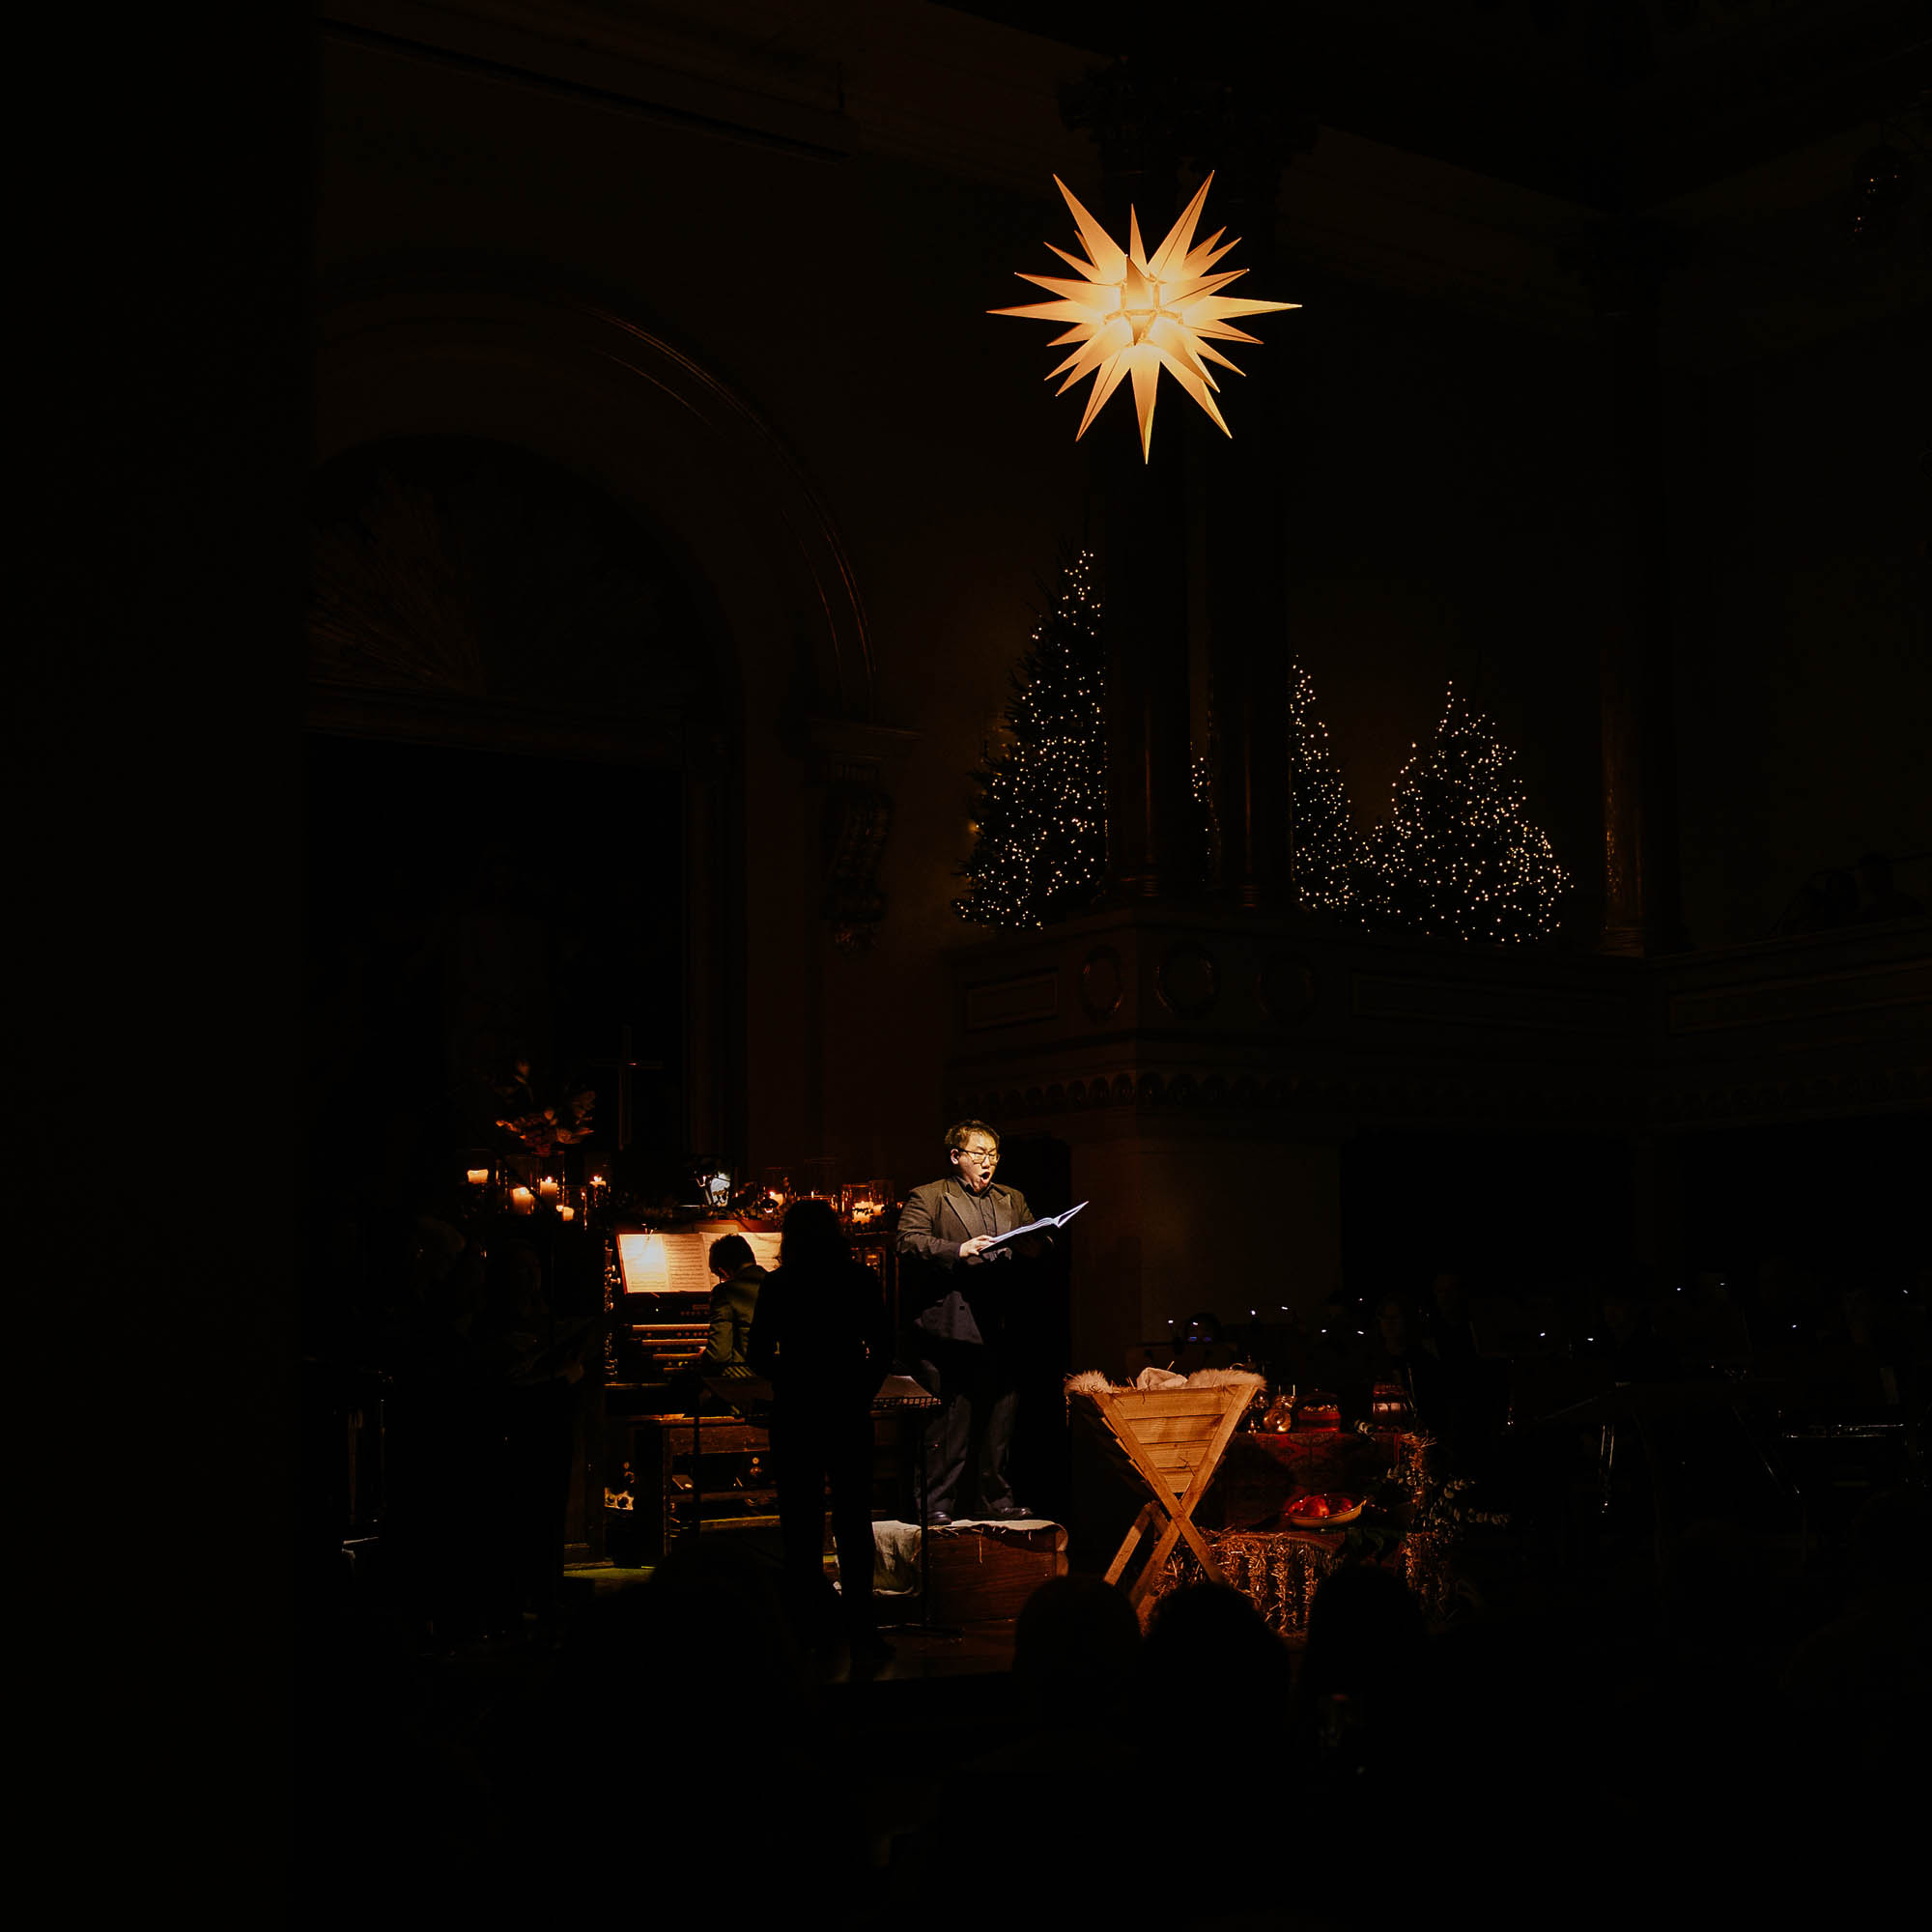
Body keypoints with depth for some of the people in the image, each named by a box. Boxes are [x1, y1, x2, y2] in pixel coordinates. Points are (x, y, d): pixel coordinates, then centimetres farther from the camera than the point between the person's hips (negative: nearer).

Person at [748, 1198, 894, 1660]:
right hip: (847, 1414, 0)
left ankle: (805, 1628, 8)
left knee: (801, 1524, 6)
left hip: (794, 1415, 0)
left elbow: (759, 1357, -1)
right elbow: (882, 1350, 0)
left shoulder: (778, 1286, -3)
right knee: (853, 1523, 6)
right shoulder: (861, 1280, -1)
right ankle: (861, 1633, 4)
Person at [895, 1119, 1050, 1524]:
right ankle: (936, 1502, 1)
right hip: (945, 1327, -5)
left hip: (995, 1328, 5)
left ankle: (994, 1498, 17)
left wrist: (1031, 1247, -6)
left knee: (998, 1414, 6)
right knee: (946, 1419, -5)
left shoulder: (1012, 1201, 24)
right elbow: (909, 1243, -9)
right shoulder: (927, 1198, 5)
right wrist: (959, 1251, -20)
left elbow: (1040, 1243, 18)